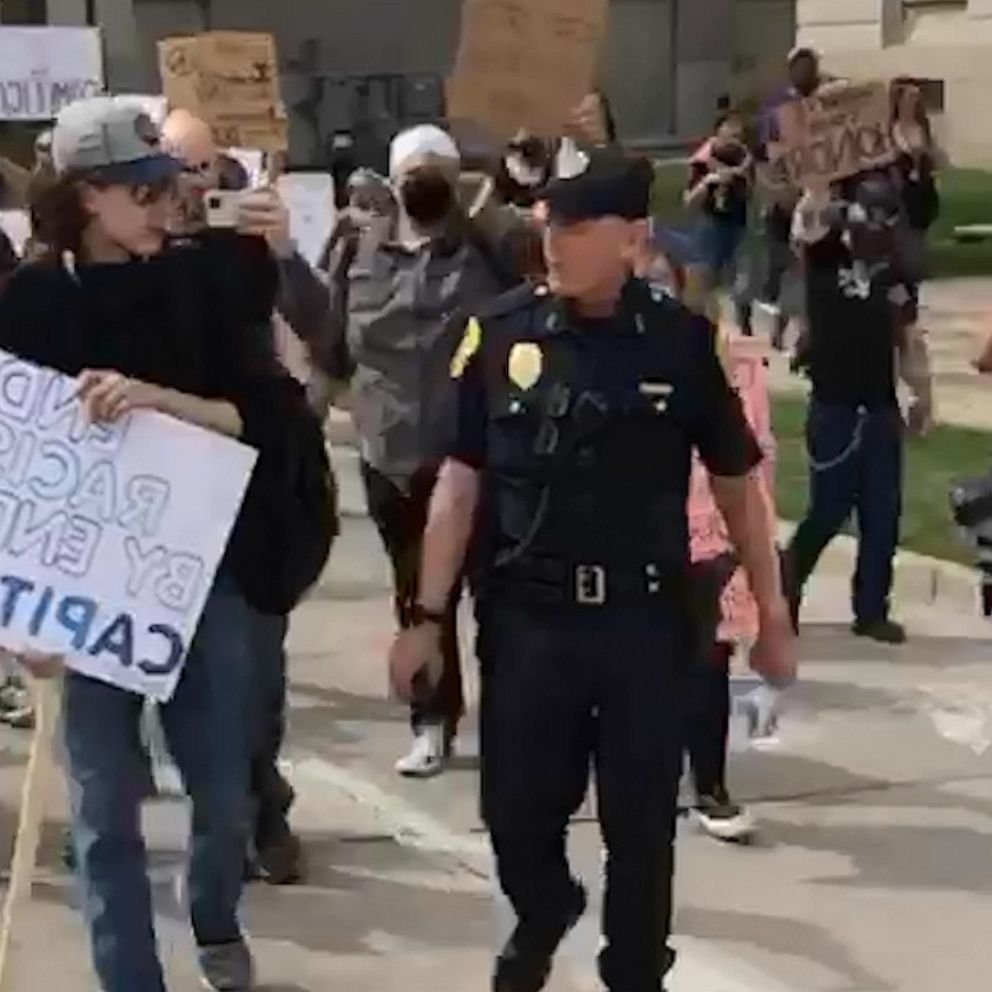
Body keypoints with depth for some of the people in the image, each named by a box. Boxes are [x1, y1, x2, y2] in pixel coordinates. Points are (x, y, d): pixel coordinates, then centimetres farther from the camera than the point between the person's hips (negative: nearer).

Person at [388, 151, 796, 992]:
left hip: (647, 619, 0)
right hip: (526, 618, 1)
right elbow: (461, 482, 0)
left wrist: (773, 616, 5)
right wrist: (429, 617, -2)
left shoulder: (683, 341, -6)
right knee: (516, 811, 9)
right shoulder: (501, 333, -5)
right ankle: (543, 915, 42)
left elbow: (737, 485, 3)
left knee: (641, 823, 9)